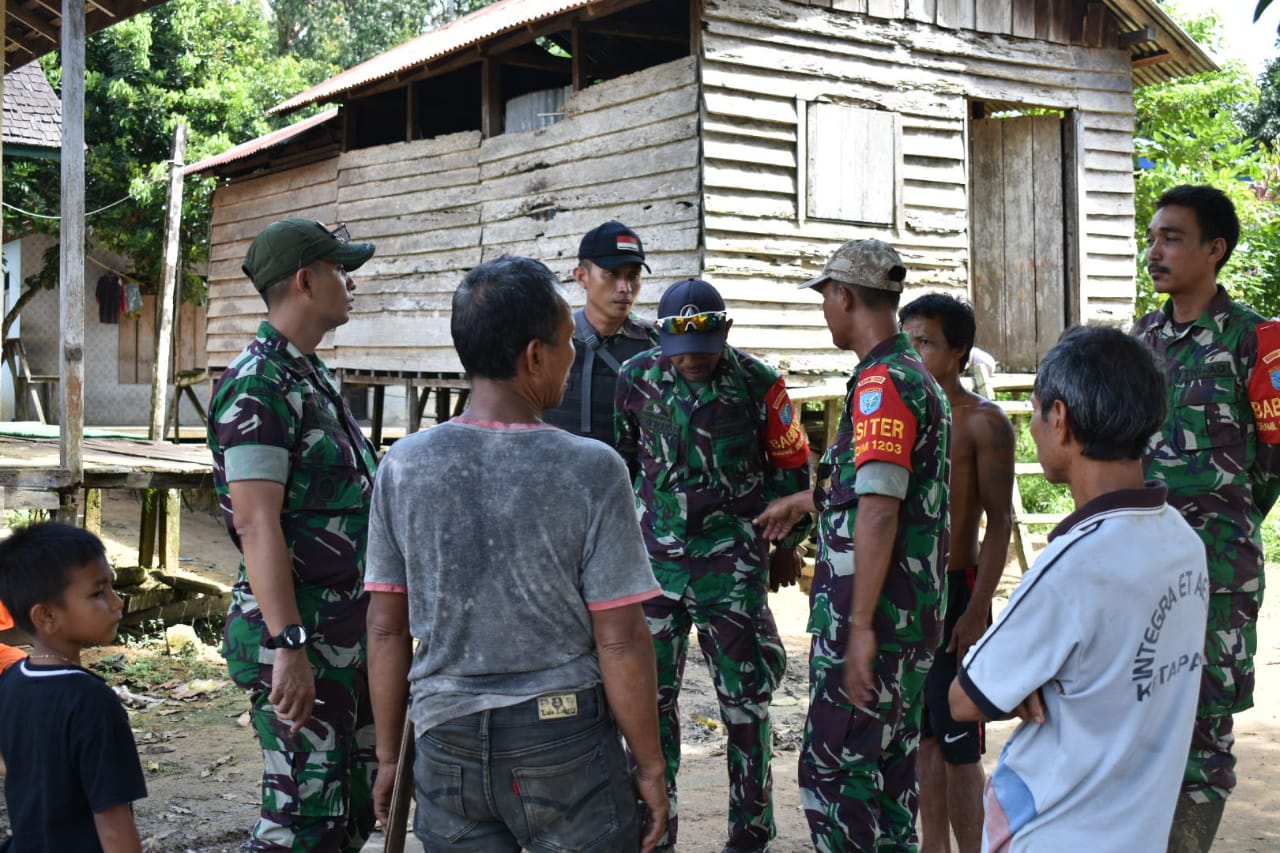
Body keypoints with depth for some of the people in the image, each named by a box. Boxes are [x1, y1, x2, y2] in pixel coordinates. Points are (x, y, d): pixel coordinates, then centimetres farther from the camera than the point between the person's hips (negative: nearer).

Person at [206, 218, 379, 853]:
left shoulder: (314, 377, 14)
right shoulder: (256, 385, -15)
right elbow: (256, 522, -22)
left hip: (351, 634, 9)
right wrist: (288, 646, -27)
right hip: (300, 639, -9)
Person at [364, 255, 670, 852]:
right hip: (565, 741, -2)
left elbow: (386, 628, 1)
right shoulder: (590, 470, -13)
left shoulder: (403, 466, -4)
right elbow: (619, 641, -12)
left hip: (448, 746, 3)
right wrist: (650, 767, 0)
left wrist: (388, 755, 12)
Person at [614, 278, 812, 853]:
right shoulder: (638, 378, -2)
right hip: (655, 558, 2)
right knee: (650, 694, 6)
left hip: (733, 562, -2)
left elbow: (791, 468, 5)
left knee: (744, 699, 2)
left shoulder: (759, 384, -8)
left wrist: (788, 546, 12)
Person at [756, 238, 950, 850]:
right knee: (891, 767, 16)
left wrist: (861, 626, -25)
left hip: (871, 616, -10)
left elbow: (878, 509, -24)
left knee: (834, 771, -3)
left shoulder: (883, 382, -16)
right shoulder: (919, 377, 16)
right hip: (914, 618, 10)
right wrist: (802, 501, 45)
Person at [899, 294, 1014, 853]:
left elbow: (1000, 523, -10)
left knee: (957, 743, 0)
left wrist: (976, 609, -16)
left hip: (953, 590, -6)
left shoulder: (983, 422, -9)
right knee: (922, 733, 14)